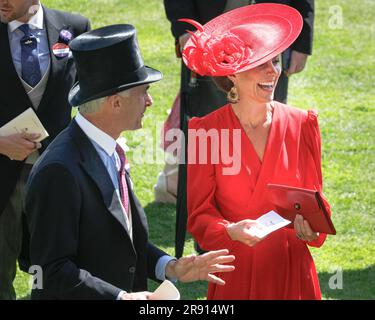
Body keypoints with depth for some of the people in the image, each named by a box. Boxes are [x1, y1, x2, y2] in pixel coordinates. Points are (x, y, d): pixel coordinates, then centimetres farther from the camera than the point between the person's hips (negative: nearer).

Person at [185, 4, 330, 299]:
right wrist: (231, 232, -23)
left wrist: (312, 227, -15)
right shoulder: (205, 132, -8)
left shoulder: (303, 125, -1)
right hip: (235, 272, -2)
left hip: (292, 268, 2)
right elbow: (199, 213, -4)